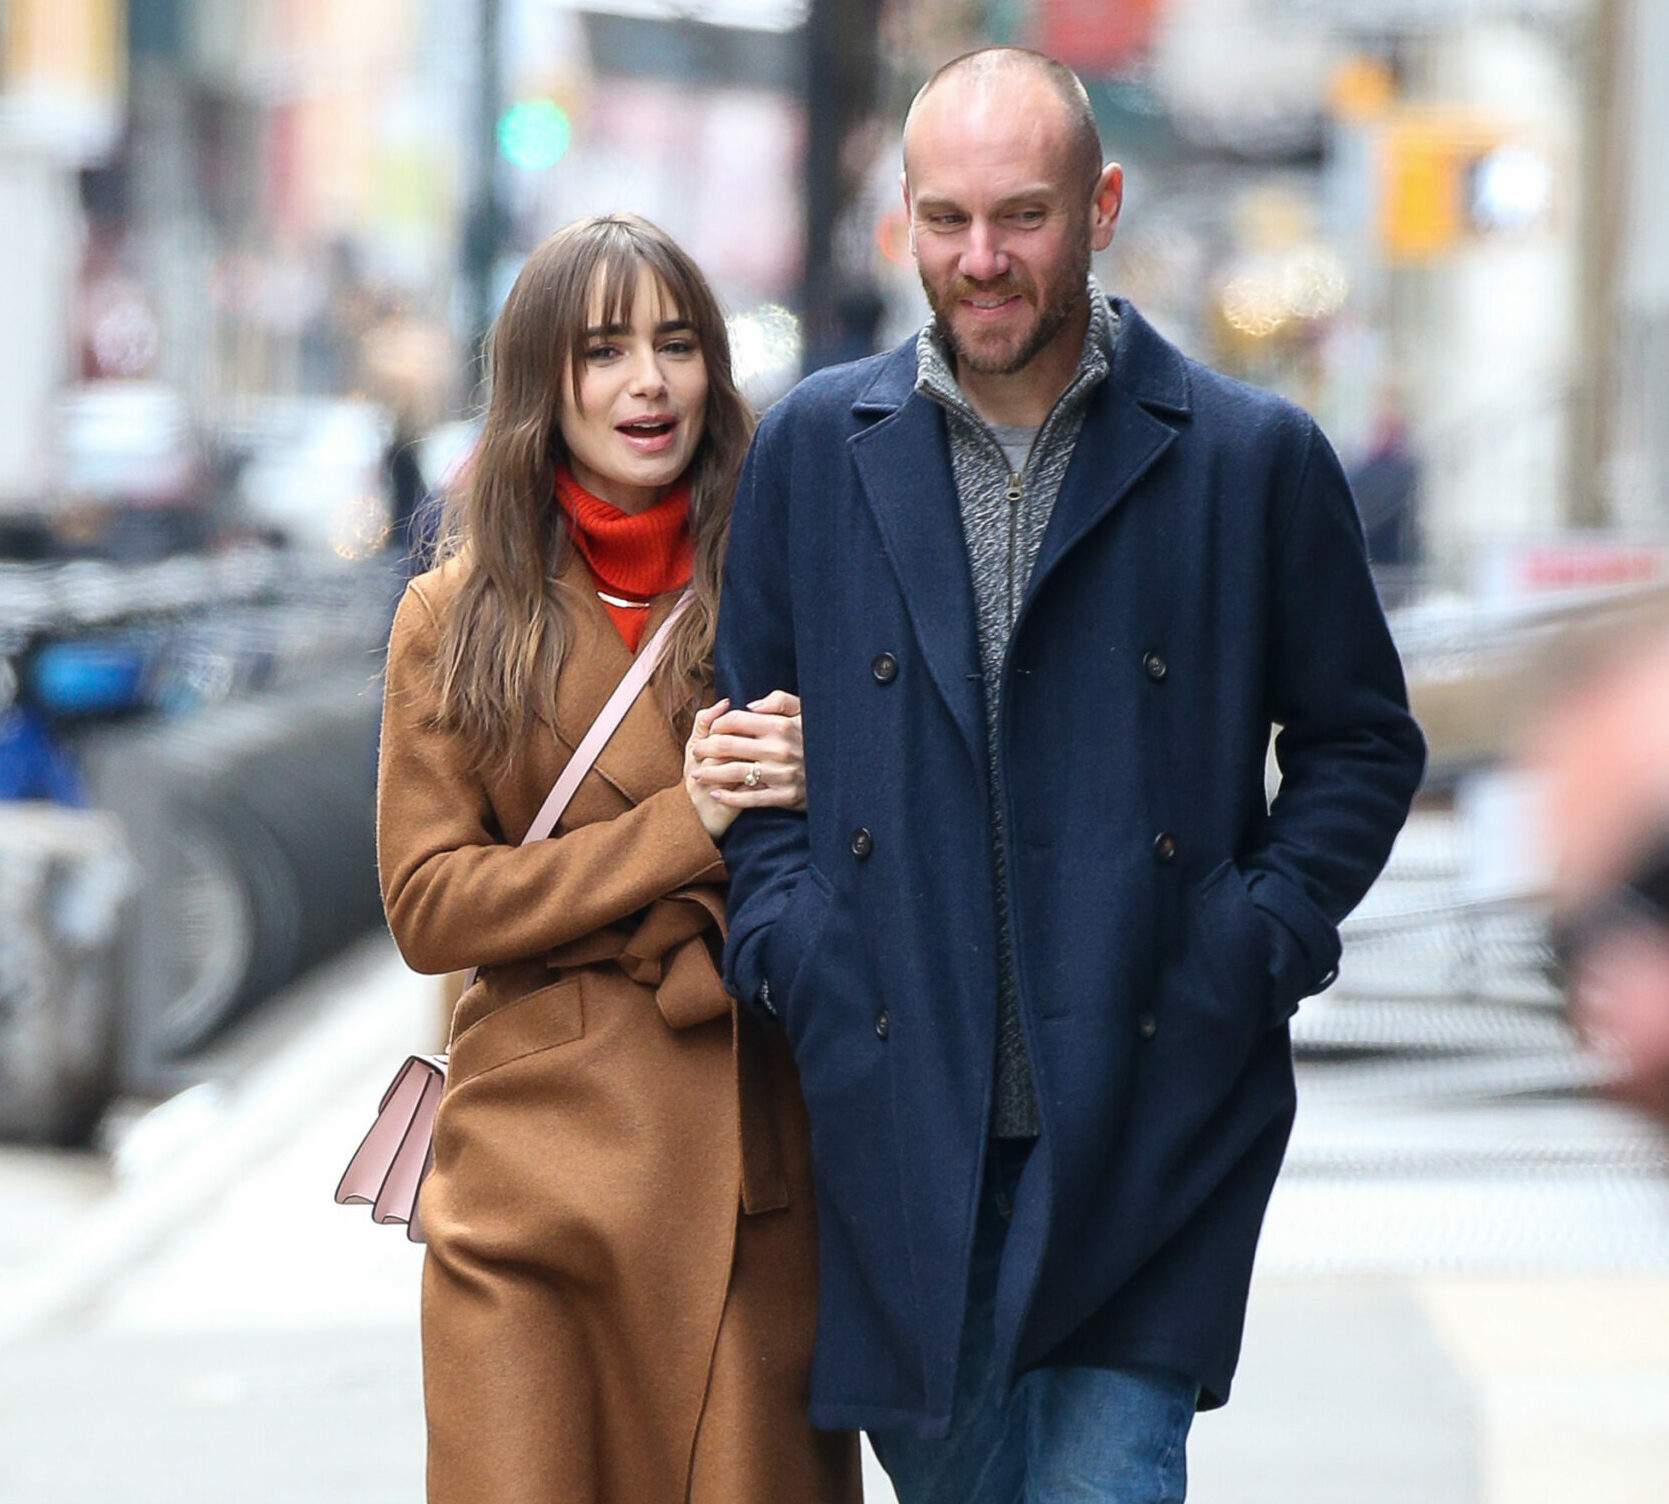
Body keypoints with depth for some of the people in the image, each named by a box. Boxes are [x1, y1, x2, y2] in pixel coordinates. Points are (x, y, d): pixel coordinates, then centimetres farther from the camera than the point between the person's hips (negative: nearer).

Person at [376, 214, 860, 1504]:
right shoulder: (457, 619, 6)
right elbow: (427, 903, -1)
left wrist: (819, 798, -9)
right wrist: (680, 828, -9)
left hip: (756, 1181, 1)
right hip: (530, 1178, 0)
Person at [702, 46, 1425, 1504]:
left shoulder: (1256, 459, 0)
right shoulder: (813, 446, 7)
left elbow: (1361, 742, 8)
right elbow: (742, 725, 15)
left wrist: (1258, 945, -5)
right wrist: (784, 937, 0)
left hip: (1144, 1113, -2)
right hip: (895, 1104, 2)